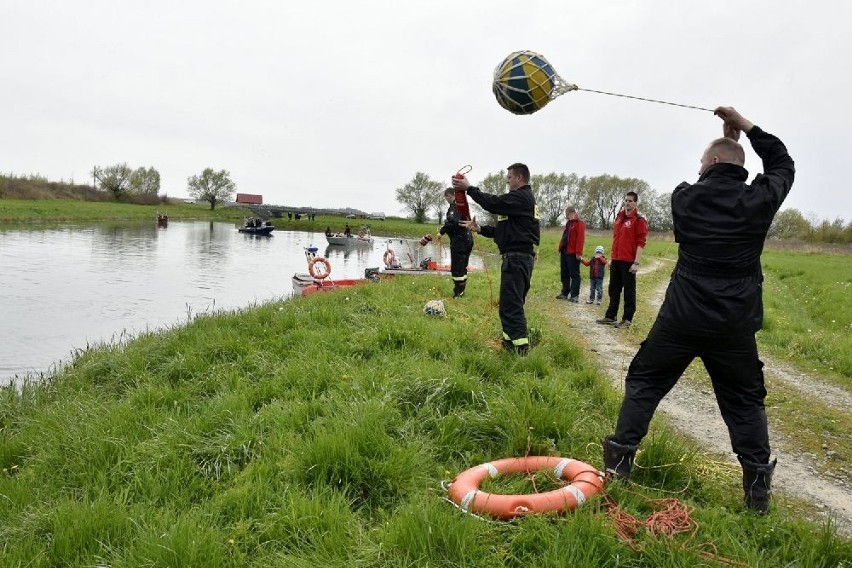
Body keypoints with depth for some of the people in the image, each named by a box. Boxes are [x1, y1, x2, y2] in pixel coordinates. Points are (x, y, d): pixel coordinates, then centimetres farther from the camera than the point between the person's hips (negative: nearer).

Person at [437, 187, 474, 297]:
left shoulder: (455, 206, -11)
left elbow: (452, 221, -26)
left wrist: (442, 231, -18)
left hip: (459, 239, -10)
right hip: (467, 238, 10)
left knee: (457, 267, -7)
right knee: (462, 267, 16)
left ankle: (458, 293, -6)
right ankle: (461, 291, 23)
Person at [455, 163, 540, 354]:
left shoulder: (521, 197, -10)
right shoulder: (523, 199, 22)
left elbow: (493, 203, -20)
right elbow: (502, 230, 21)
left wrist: (469, 188, -10)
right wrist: (480, 229, 9)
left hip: (517, 258, -11)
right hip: (519, 258, 11)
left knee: (511, 306, -10)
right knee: (511, 305, 16)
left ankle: (520, 351, -10)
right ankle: (510, 345, 24)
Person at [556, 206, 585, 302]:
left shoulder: (579, 223, -9)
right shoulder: (568, 223, 19)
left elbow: (580, 238, -16)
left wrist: (578, 252, -22)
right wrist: (560, 247, 15)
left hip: (573, 253, -9)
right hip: (564, 252, 9)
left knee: (574, 274, -5)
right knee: (564, 273, 12)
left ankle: (575, 295, -4)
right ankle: (565, 293, 20)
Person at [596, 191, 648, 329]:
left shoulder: (639, 220, -8)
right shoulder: (619, 217, 14)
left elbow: (641, 243, -12)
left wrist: (636, 263, -18)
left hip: (628, 262, -7)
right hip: (616, 260, 7)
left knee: (629, 291, 1)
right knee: (614, 289, 13)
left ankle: (627, 319, 6)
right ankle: (610, 316, 23)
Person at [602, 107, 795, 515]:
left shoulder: (684, 198, -2)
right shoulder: (759, 199, -2)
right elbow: (783, 166, 19)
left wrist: (725, 141, 21)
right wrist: (747, 128, 18)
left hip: (681, 318, -1)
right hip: (735, 325, 1)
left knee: (644, 382, 13)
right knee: (745, 401, 15)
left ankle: (621, 458, 16)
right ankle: (757, 487, 17)